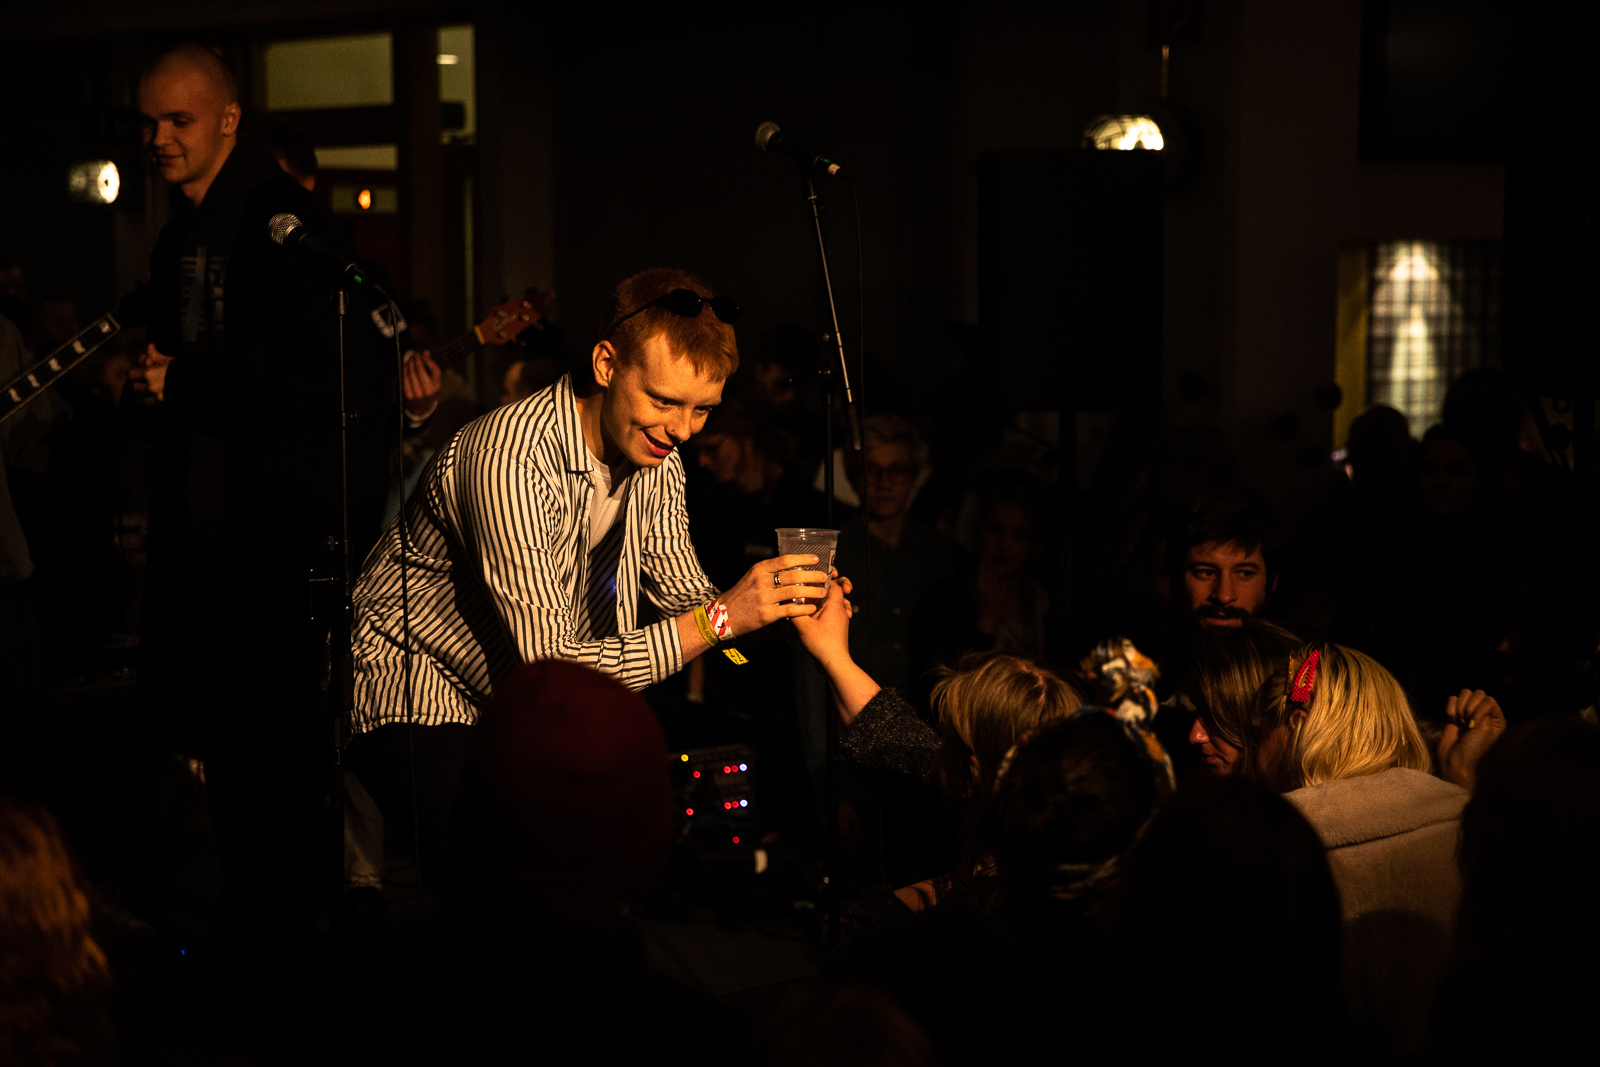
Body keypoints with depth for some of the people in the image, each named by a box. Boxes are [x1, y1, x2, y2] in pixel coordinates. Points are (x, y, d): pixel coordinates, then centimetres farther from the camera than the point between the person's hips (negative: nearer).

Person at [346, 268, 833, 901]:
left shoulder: (656, 454, -4)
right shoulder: (511, 458, -31)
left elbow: (681, 596, 2)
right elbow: (556, 667, -34)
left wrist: (776, 608, -19)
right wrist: (722, 616, -38)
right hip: (419, 700, -8)